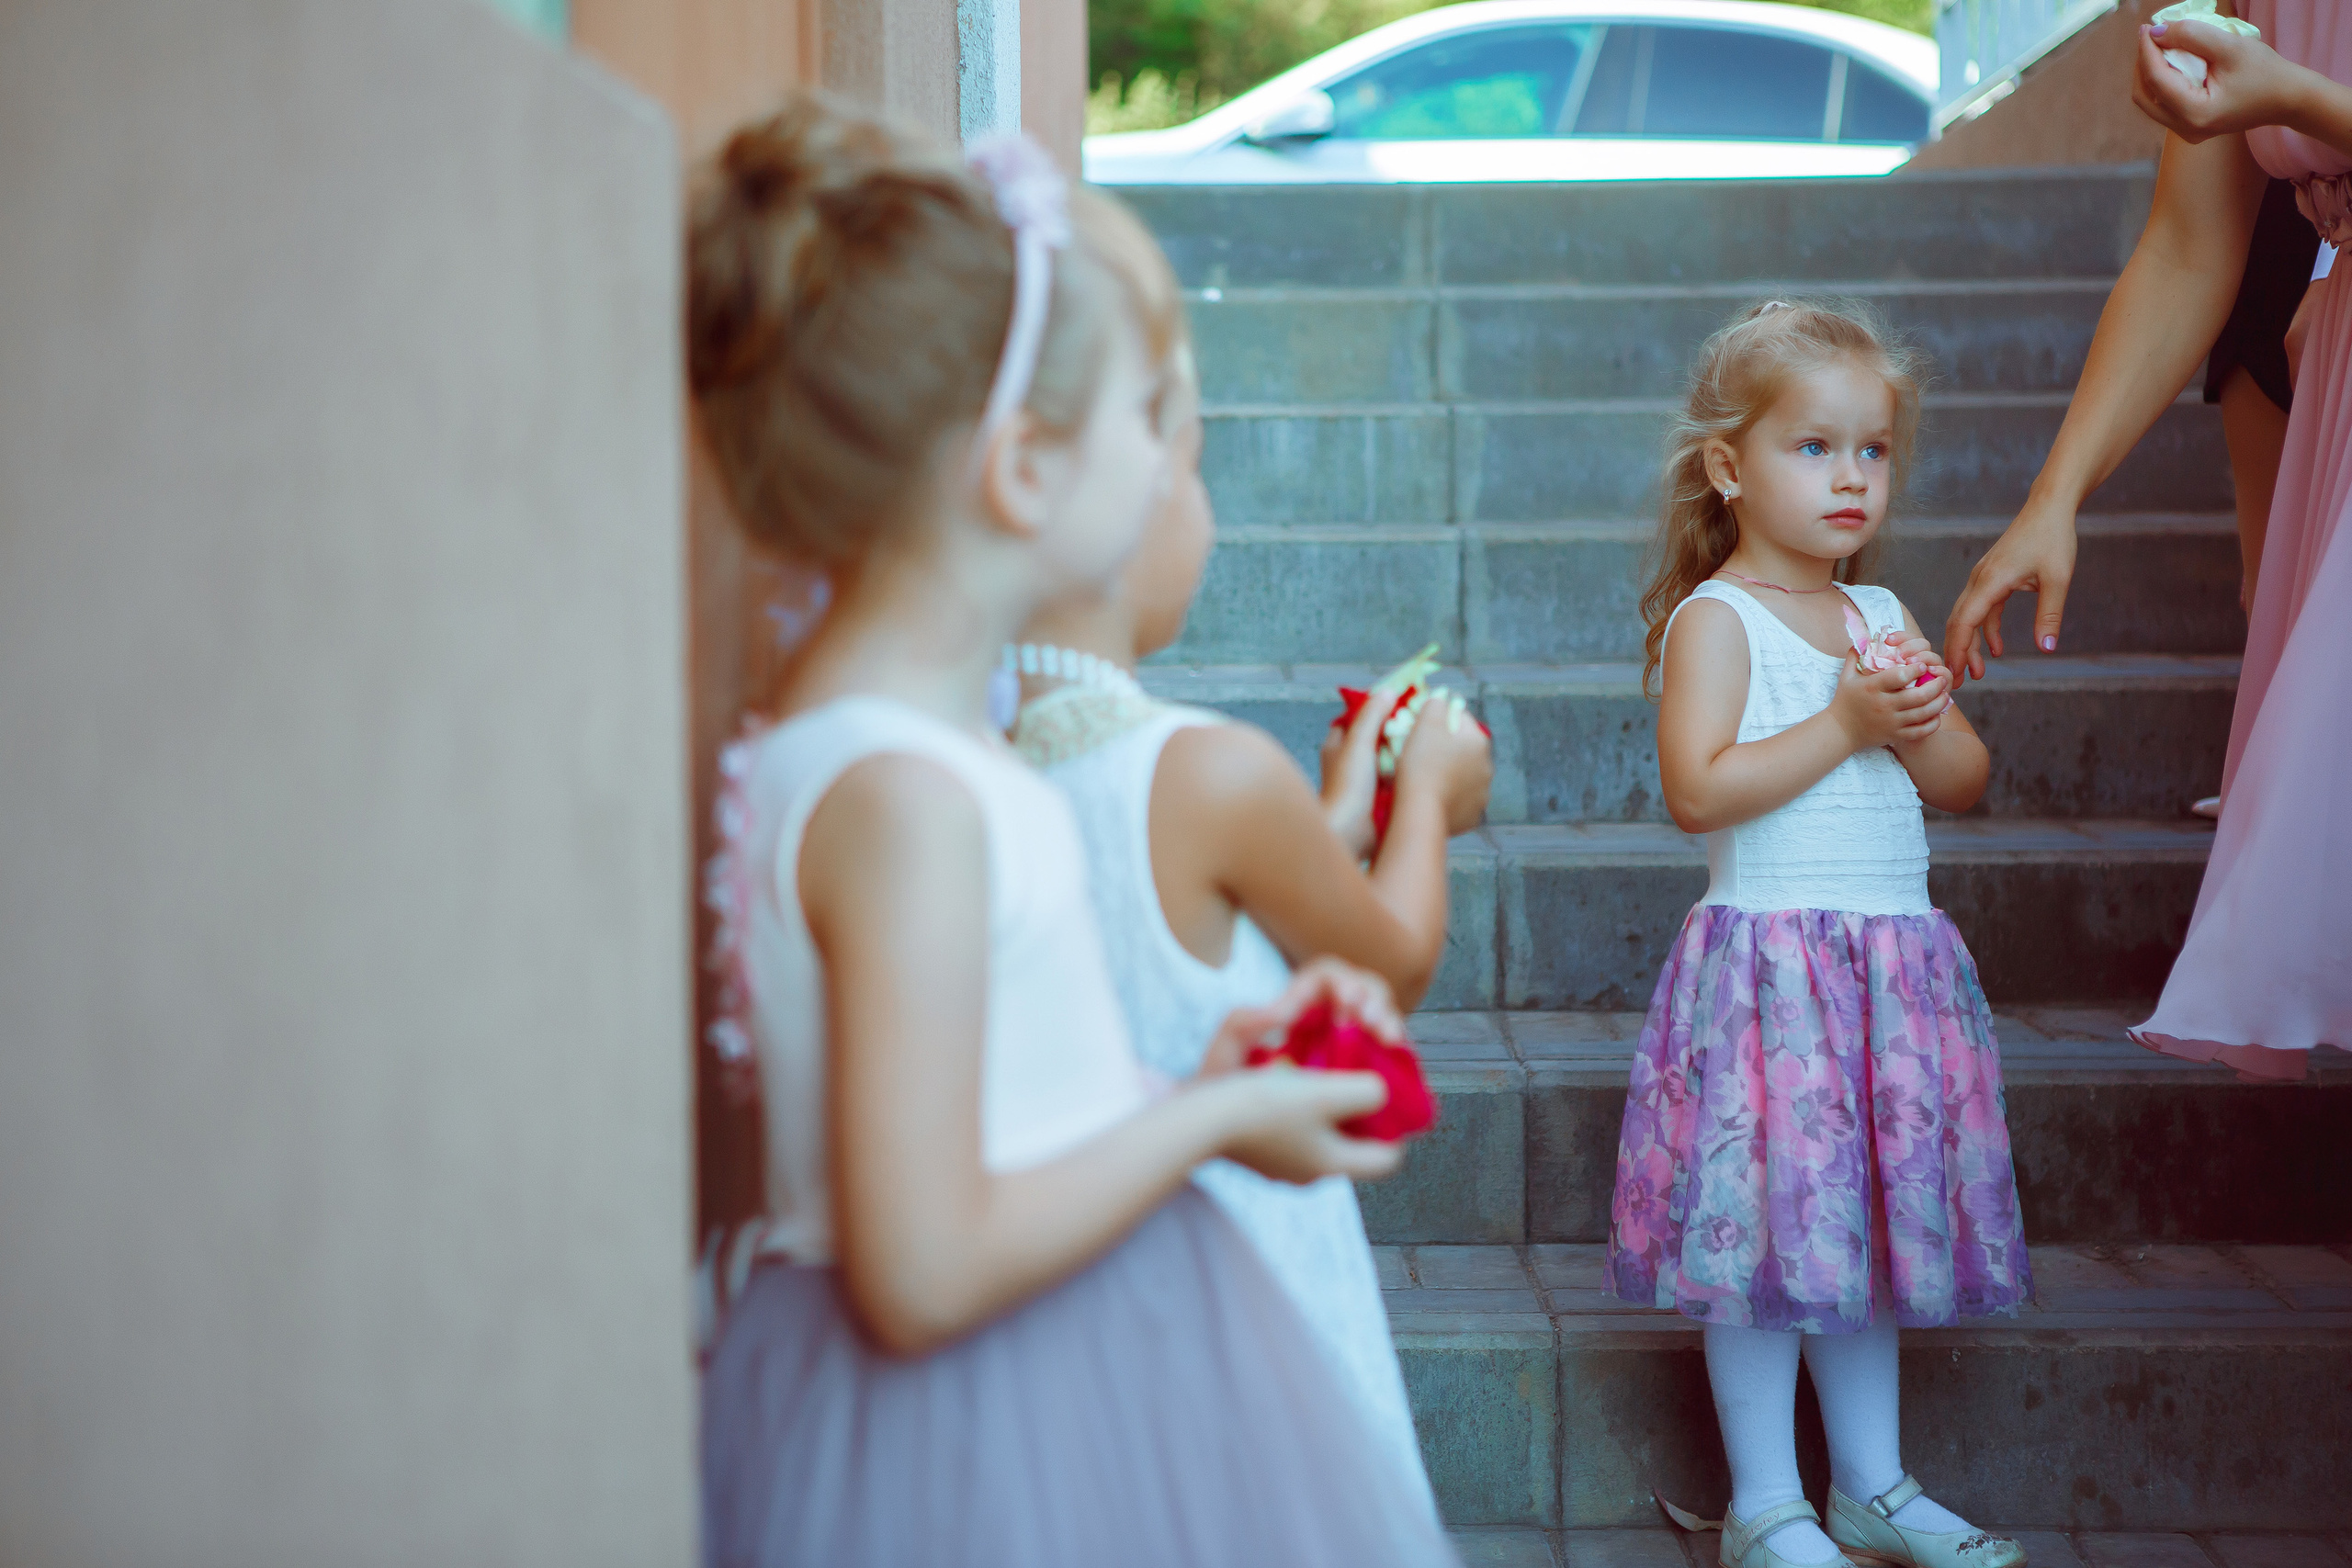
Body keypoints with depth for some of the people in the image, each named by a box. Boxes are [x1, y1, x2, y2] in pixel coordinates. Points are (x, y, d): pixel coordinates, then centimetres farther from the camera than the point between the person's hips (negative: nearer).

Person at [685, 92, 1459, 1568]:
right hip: (993, 1442, -9)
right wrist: (1212, 1119, -16)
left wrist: (1191, 1075, 7)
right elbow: (922, 1271, -26)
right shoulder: (905, 797, -23)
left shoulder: (910, 737, 6)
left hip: (1074, 1376, 9)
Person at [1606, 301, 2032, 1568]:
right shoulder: (1715, 618, -7)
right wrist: (1845, 721, -18)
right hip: (1766, 963, -7)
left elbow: (1964, 783, 13)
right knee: (1767, 1228, -4)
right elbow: (1699, 790, -19)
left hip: (1897, 969, 7)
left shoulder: (1881, 616, 14)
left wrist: (1918, 715, -7)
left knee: (1874, 1220, 13)